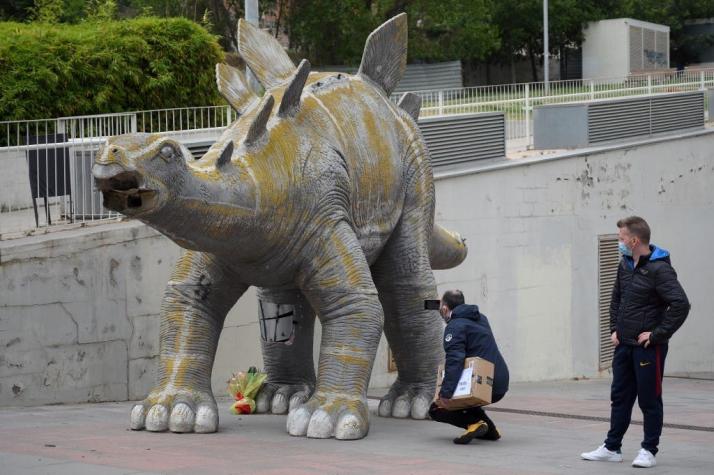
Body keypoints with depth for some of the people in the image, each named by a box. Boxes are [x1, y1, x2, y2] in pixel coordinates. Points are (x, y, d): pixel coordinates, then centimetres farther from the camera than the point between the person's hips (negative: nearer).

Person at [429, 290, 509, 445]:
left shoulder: (455, 326, -11)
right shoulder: (481, 319, 18)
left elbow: (454, 361, -24)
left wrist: (445, 393, -28)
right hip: (500, 386, 9)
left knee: (436, 409, 4)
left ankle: (475, 423, -17)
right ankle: (489, 429, 17)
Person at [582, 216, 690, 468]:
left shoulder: (659, 270, -16)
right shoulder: (625, 265, 9)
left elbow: (681, 305, -23)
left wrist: (657, 334, -19)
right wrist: (615, 328, 12)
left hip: (648, 347, -8)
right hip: (624, 345, 8)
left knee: (649, 400, 2)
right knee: (620, 397, 13)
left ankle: (649, 451, 11)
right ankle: (612, 448, 21)